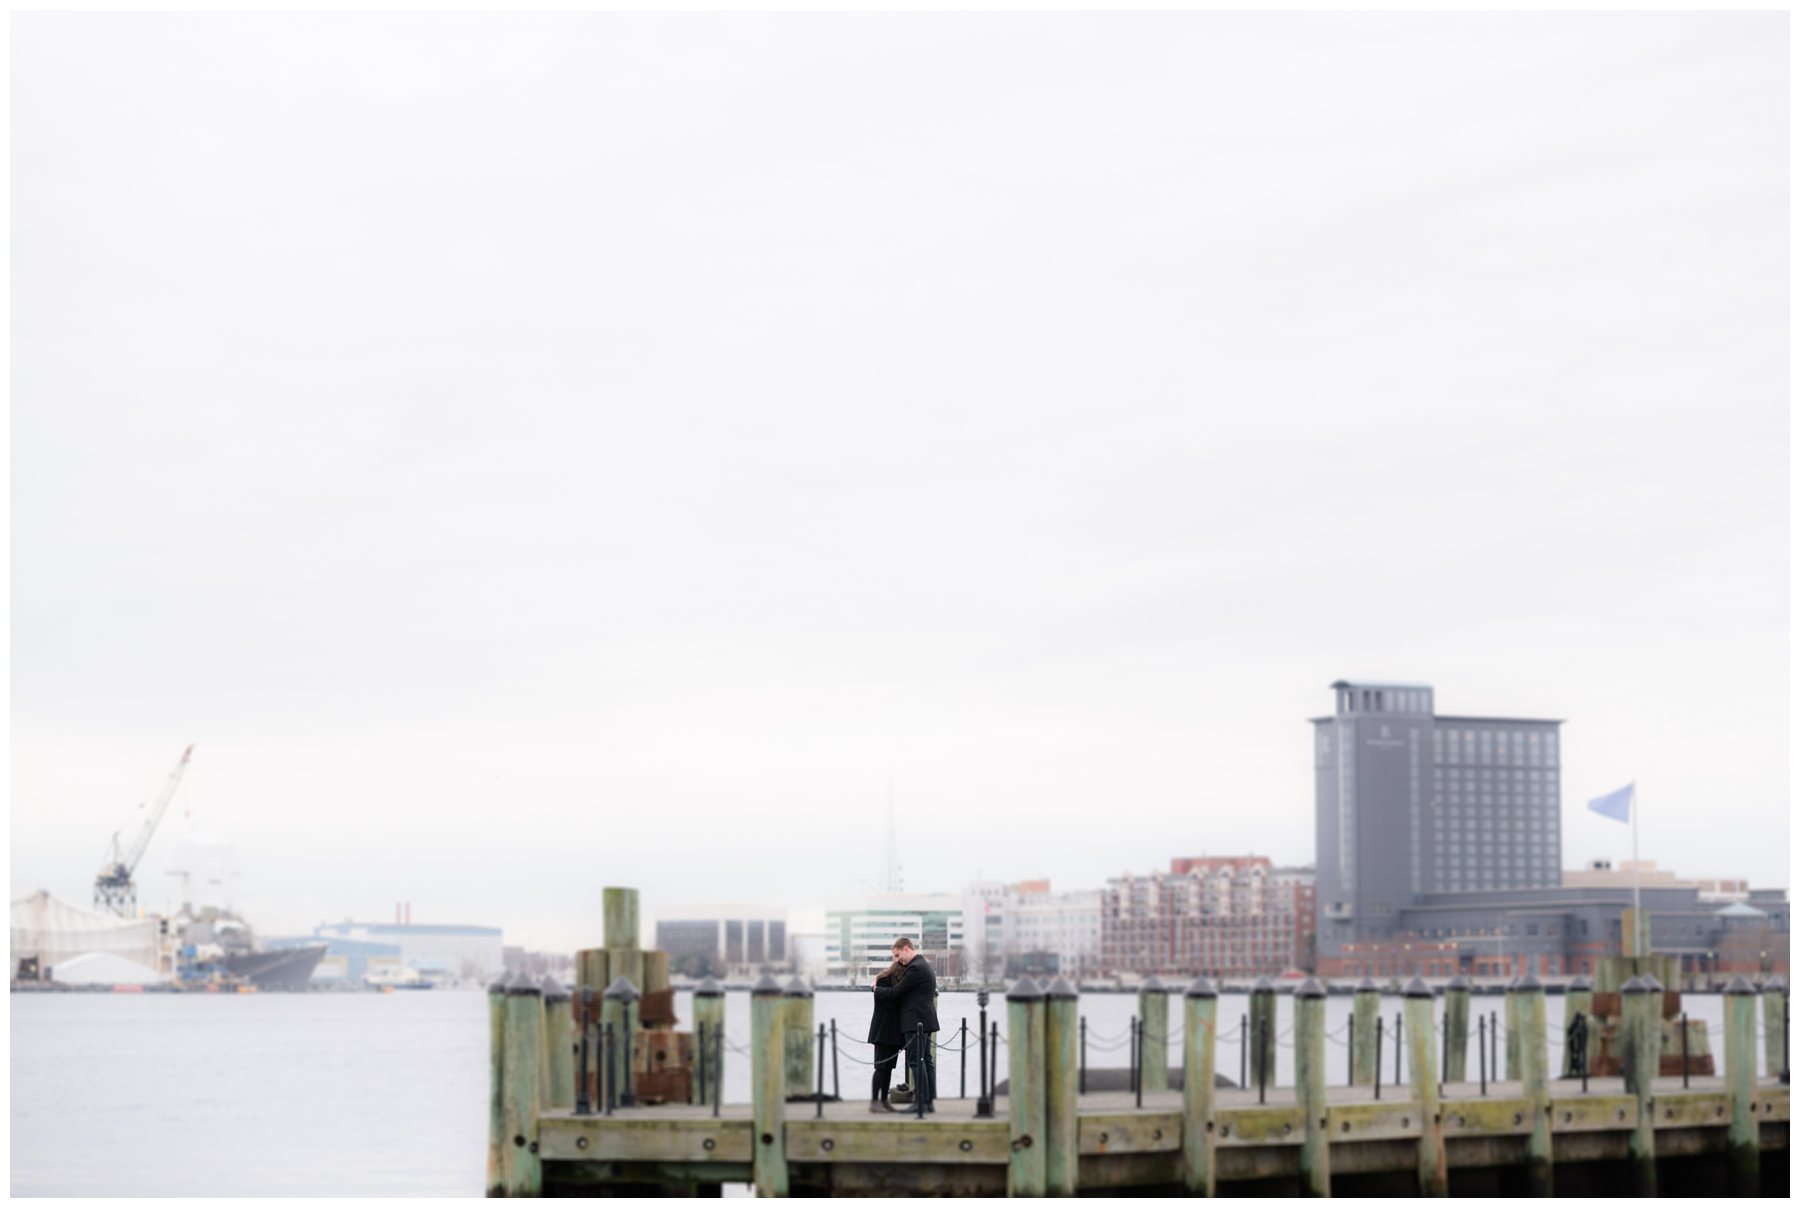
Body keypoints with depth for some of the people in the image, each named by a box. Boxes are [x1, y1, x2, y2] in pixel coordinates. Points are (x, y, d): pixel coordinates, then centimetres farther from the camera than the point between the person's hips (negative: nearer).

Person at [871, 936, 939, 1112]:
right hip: (924, 1022, 10)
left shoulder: (915, 968, -15)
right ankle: (930, 1101, 10)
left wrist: (876, 988, 2)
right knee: (926, 1060, 9)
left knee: (916, 1061, -8)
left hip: (915, 1023, -10)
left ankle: (922, 1101, -9)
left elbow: (895, 992, -13)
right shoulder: (925, 965, 17)